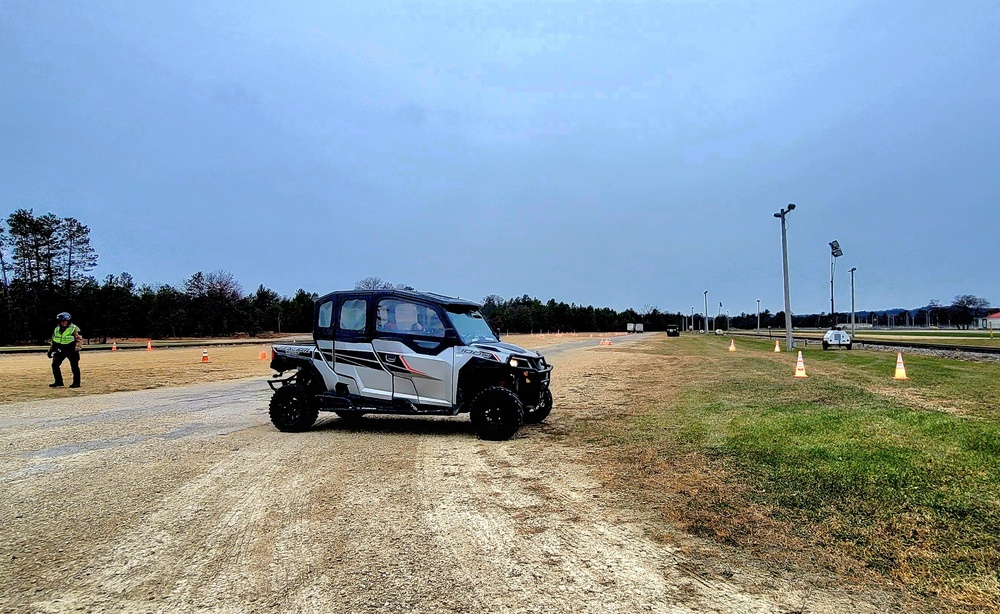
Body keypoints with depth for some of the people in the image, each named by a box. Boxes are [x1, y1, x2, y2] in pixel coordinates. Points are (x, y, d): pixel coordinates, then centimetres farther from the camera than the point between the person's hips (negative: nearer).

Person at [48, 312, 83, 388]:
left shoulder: (74, 329, -8)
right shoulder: (57, 329, 9)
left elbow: (79, 340, -10)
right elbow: (54, 341, 19)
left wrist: (76, 350, -17)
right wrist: (51, 350, 14)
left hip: (71, 350, -5)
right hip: (61, 350, 6)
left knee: (74, 367, -2)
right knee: (54, 365, -1)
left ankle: (76, 382, 7)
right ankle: (58, 382, 10)